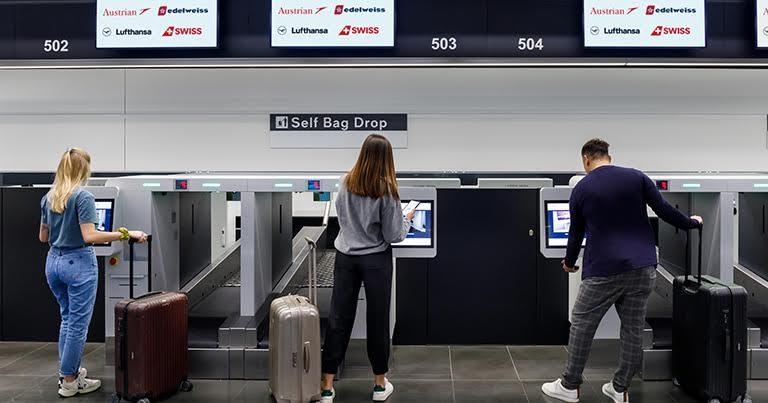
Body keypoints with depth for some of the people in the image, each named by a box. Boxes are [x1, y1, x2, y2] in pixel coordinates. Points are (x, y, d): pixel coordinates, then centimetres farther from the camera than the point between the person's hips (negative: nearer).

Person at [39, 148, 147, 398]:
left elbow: (43, 237, 13)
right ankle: (69, 382, 8)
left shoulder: (48, 198, 7)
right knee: (78, 322, 1)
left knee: (67, 318, 21)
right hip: (78, 262, -7)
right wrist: (126, 234, -20)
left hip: (54, 261, 8)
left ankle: (68, 370, 28)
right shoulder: (83, 197, -14)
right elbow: (89, 236, -21)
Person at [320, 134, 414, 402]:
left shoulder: (346, 183, -3)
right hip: (375, 260, -3)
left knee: (339, 319, 6)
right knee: (377, 320, 10)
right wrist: (407, 219, 7)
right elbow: (394, 235, -11)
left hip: (346, 256, 3)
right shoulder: (386, 189, -15)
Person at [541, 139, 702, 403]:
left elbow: (576, 233, 13)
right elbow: (664, 210, 6)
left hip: (603, 271, -2)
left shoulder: (581, 189, 3)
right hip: (642, 268, 3)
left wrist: (569, 262, 30)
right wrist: (691, 223, 25)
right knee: (633, 329, 11)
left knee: (581, 326, 9)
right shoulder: (636, 178, 4)